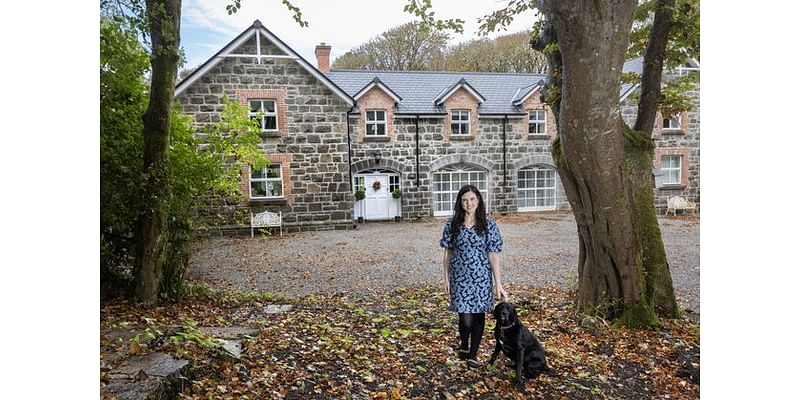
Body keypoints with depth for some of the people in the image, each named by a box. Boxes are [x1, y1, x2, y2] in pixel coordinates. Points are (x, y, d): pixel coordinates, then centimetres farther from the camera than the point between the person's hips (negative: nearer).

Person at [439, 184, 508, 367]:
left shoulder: (489, 226, -3)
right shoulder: (452, 224, -1)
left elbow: (493, 256, -3)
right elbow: (448, 252, 5)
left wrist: (498, 284, -5)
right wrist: (446, 278, 4)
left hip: (481, 277, 1)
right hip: (460, 277, 0)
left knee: (479, 316, 8)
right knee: (466, 318, -4)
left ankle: (473, 354, 25)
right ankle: (463, 346, 27)